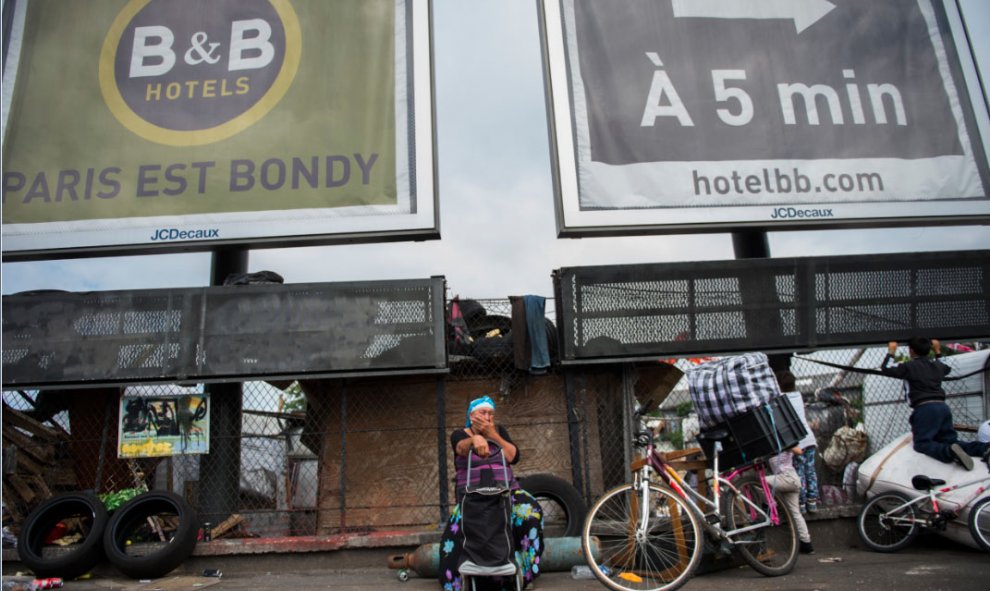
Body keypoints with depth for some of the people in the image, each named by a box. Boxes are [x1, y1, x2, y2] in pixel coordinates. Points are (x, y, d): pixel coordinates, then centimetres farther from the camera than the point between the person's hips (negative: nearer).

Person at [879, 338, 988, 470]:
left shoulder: (909, 366, 1)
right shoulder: (937, 365, 20)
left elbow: (885, 369, 7)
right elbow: (948, 368, 45)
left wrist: (891, 352, 20)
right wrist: (938, 352, 52)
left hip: (924, 409, -7)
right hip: (943, 406, 7)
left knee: (922, 444, -11)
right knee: (950, 440, 11)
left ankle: (950, 452, -39)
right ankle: (984, 448, -13)